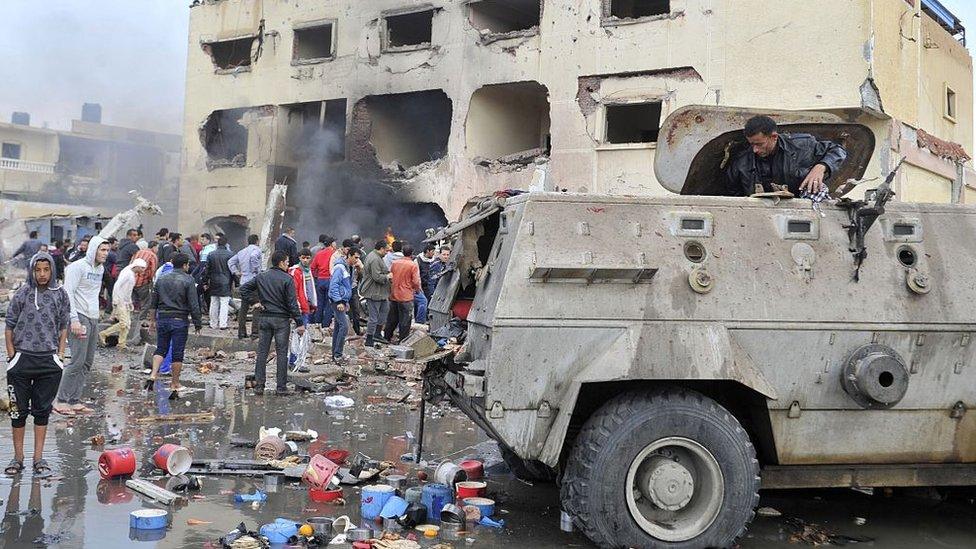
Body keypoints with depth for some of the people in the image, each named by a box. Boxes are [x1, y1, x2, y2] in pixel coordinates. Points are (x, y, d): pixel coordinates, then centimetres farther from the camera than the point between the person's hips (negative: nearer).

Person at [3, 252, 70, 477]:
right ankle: (18, 458, 19)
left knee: (42, 410, 7)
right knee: (19, 410, 7)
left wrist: (60, 354, 4)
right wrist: (12, 356, -1)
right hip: (22, 360, -1)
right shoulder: (22, 294, -2)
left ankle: (38, 458, 15)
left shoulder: (60, 294, 2)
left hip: (49, 361, 1)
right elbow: (9, 327, 3)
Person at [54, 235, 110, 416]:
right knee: (77, 361, -12)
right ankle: (61, 401, -5)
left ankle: (74, 401, 12)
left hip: (94, 319, 9)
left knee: (87, 363, 7)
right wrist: (74, 320, -21)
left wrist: (96, 315, 17)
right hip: (80, 318, -9)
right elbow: (68, 293, -15)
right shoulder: (78, 266, -9)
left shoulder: (100, 269, 16)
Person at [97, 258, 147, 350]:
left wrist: (130, 303, 16)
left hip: (125, 303, 10)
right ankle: (103, 334, -2)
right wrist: (118, 301, -21)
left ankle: (122, 345, 9)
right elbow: (117, 286, -20)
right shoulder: (127, 273, -13)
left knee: (128, 324, 6)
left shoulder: (133, 275, 16)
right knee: (124, 323, -15)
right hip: (120, 302, -10)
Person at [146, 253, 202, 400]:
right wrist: (197, 323, -3)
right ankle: (175, 385, 7)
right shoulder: (188, 280, -8)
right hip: (180, 321, -4)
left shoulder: (161, 278, 8)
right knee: (177, 354, 2)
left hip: (162, 319, 4)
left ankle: (153, 375, -6)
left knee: (160, 349, 15)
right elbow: (194, 304, -10)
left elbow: (154, 301, 12)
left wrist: (152, 317, 23)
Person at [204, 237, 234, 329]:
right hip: (225, 283, -3)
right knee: (224, 303, -1)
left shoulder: (211, 255, 2)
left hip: (213, 283, 3)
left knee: (214, 303, 10)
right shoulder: (229, 255, -7)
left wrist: (205, 282, 12)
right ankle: (223, 324, -4)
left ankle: (213, 324, 14)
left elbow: (207, 269, 5)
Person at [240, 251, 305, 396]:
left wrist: (255, 301, 7)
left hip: (264, 318, 4)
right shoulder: (287, 279, -9)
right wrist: (299, 323, -8)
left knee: (262, 352, 8)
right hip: (281, 319, -4)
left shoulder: (261, 277, 6)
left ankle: (259, 386, 9)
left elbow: (243, 289, 7)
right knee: (282, 353, 2)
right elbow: (292, 303, -12)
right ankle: (281, 387, 3)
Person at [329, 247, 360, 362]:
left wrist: (347, 302, 22)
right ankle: (337, 354, -10)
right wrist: (339, 302, -22)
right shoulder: (340, 268, -16)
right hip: (337, 301, -10)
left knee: (338, 327, 13)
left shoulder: (349, 268, 15)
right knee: (344, 326, -14)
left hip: (342, 301, 10)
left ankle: (335, 354, 19)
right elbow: (334, 285, -20)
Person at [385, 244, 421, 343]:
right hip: (406, 297, -5)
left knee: (392, 318, 18)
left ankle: (387, 337, 27)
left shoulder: (395, 263, 3)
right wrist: (417, 290, 6)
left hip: (393, 295, 5)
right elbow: (416, 282, -14)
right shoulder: (413, 265, -13)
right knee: (405, 320, 4)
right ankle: (403, 340, 8)